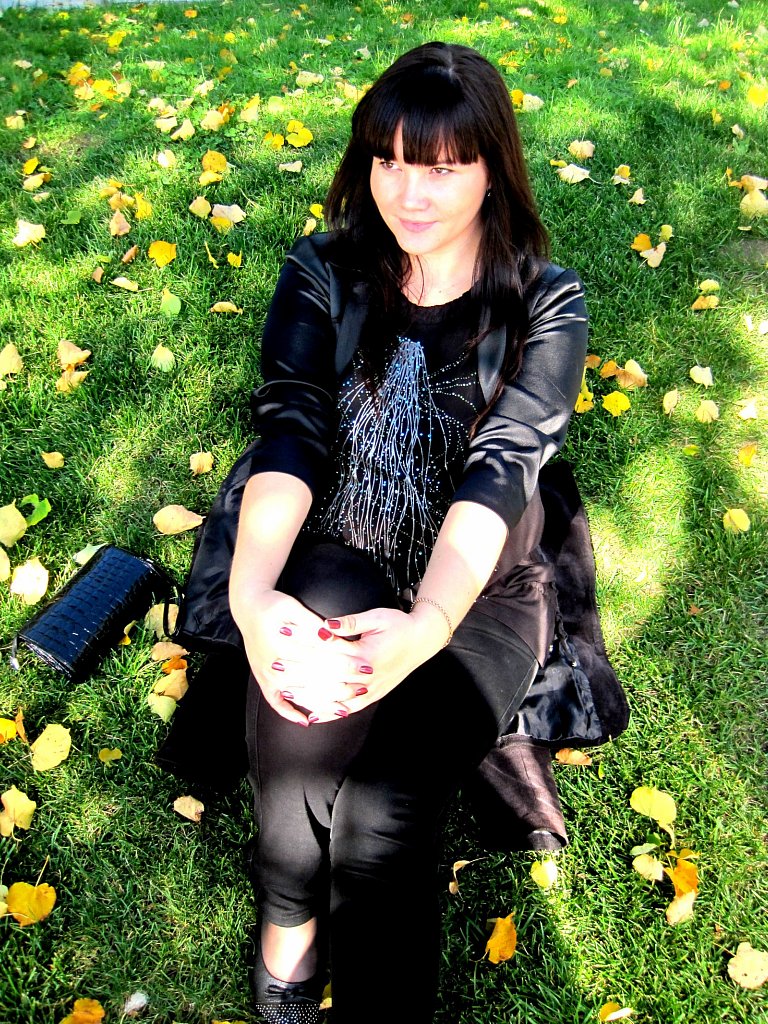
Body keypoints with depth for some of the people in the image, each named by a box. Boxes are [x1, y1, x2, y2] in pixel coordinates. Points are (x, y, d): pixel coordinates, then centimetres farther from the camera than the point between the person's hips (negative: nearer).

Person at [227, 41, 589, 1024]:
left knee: (376, 812, -26)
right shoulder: (323, 274, 2)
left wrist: (426, 628, -34)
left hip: (476, 589, -1)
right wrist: (251, 592, -31)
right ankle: (288, 929, -4)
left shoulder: (547, 306, -3)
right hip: (338, 563, 2)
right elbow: (289, 432, -12)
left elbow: (500, 467, -17)